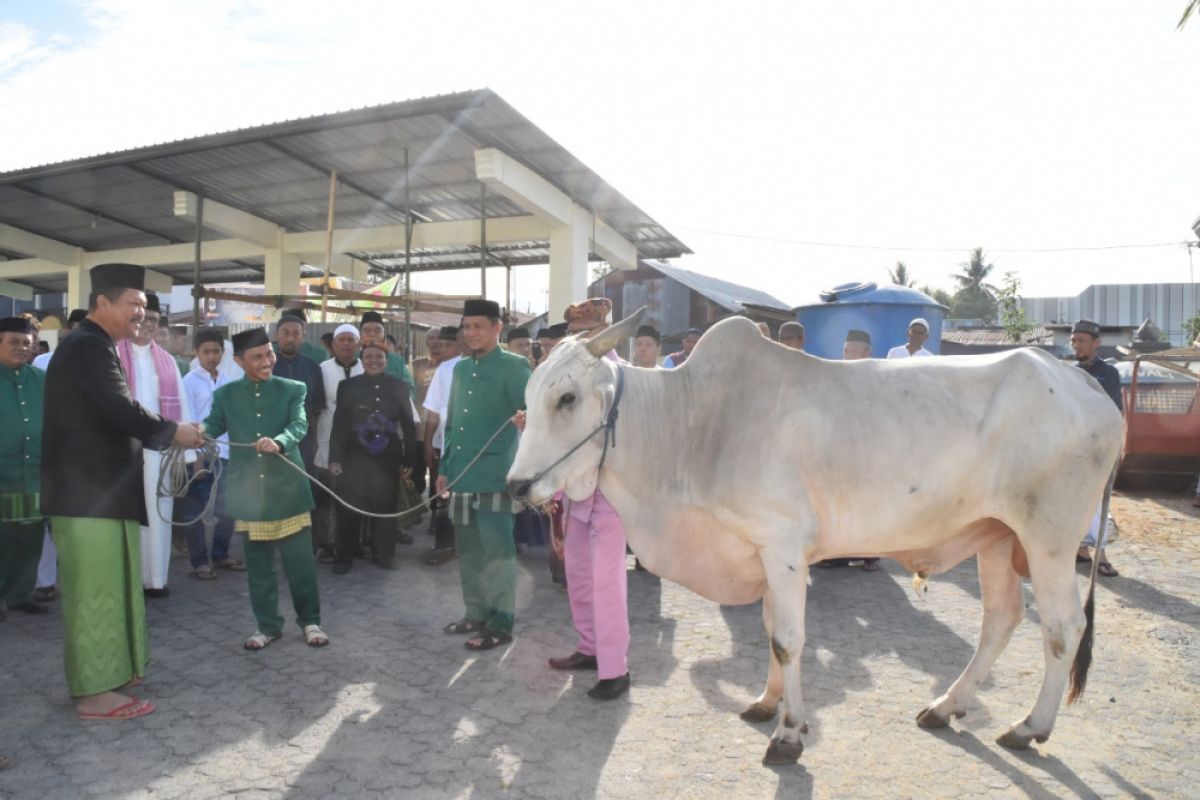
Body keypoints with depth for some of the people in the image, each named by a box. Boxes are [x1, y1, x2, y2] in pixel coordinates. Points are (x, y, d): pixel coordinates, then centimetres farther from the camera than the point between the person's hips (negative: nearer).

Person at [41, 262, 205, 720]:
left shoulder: (91, 346, 18)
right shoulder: (89, 346, -15)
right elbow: (120, 409, -24)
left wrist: (160, 436, 9)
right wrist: (172, 432, -12)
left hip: (94, 485, 10)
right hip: (89, 490, -10)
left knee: (101, 587, 17)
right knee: (95, 589, -3)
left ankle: (103, 671, 28)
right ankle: (94, 693, 5)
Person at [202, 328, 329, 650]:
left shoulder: (292, 389, 0)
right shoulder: (225, 394, 7)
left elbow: (300, 425, -14)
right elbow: (213, 426, -1)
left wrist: (279, 442, -34)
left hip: (287, 488, -2)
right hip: (249, 491, 2)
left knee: (300, 562, 5)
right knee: (258, 565, 12)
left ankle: (310, 621, 21)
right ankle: (267, 625, 26)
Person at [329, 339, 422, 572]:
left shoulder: (399, 386, 6)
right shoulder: (347, 386, 6)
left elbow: (408, 425, 4)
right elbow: (339, 424, 4)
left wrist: (410, 459, 0)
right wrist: (335, 457, -3)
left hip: (387, 459, 0)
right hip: (354, 458, 0)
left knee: (386, 507, 7)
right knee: (349, 509, 2)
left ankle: (384, 554, 21)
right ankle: (345, 556, 16)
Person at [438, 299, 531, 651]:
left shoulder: (514, 366, -6)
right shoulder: (461, 368, 14)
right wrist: (445, 467, 17)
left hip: (495, 476, -7)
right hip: (463, 475, 7)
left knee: (497, 551, -1)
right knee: (468, 550, 14)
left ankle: (501, 624, 10)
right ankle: (476, 614, 28)